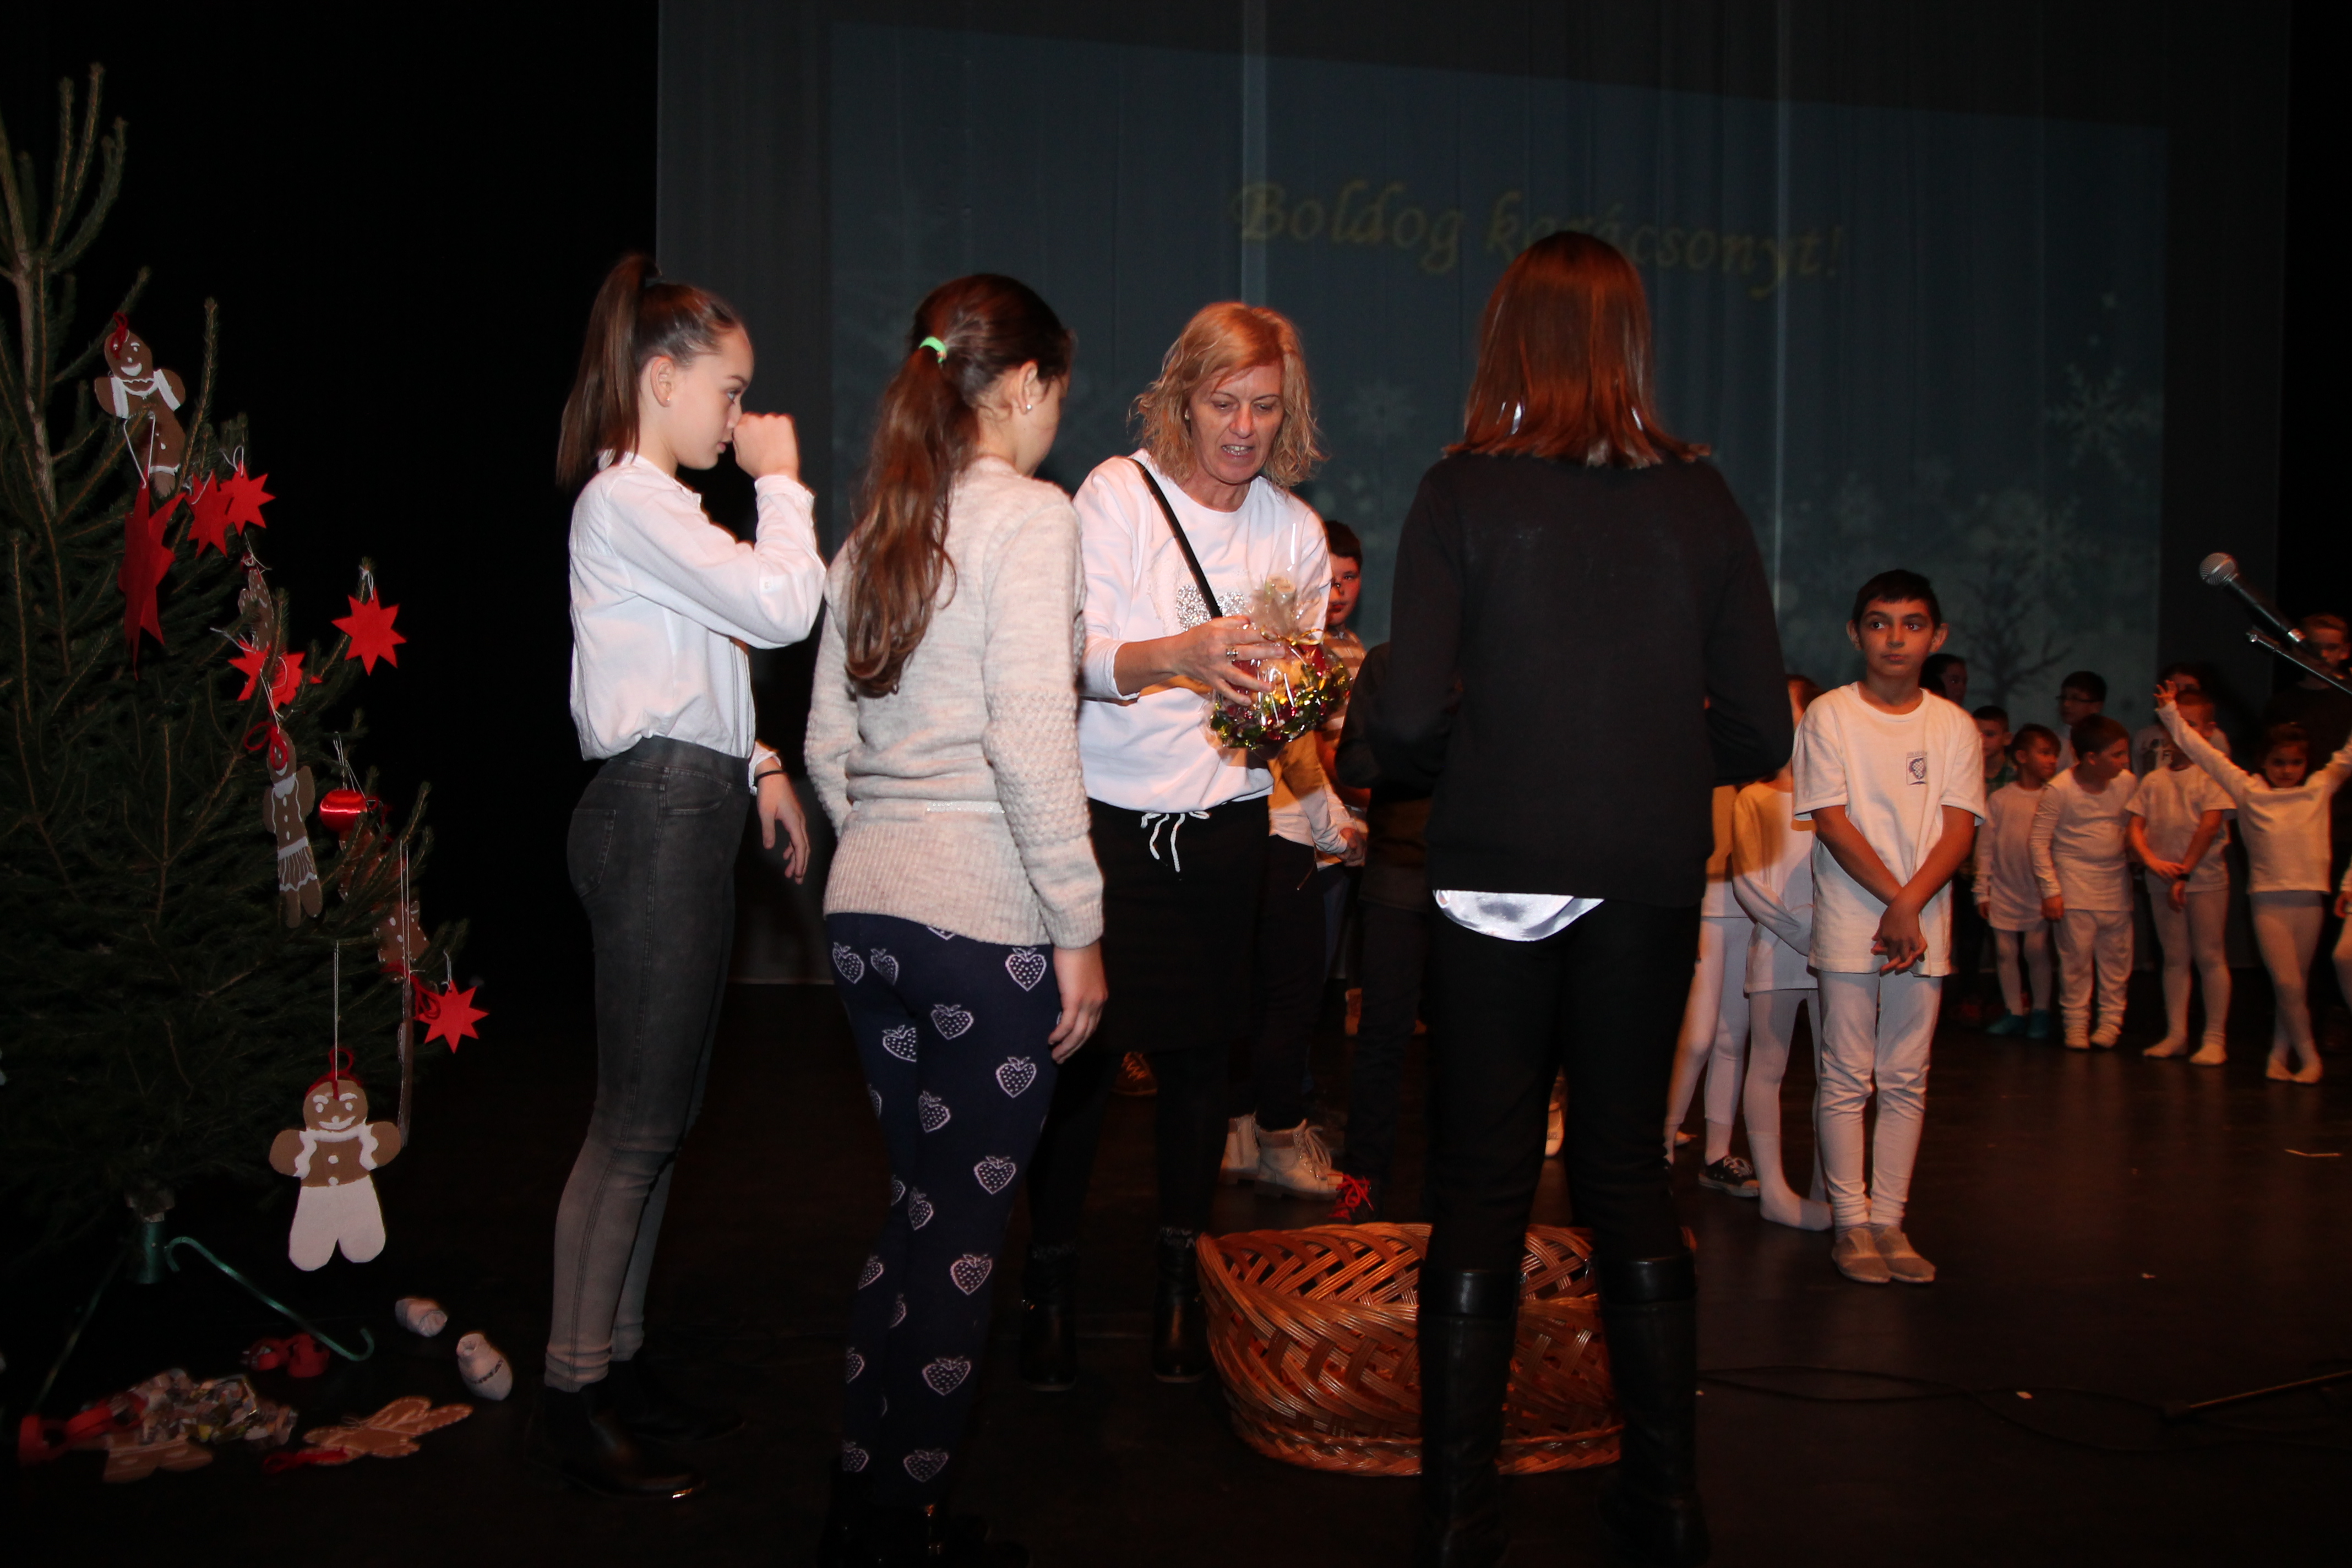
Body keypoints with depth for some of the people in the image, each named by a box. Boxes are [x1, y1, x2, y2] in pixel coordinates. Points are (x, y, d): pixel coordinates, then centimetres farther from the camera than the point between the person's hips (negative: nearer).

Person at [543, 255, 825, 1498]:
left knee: (660, 1113, 13)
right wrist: (781, 480, -5)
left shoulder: (651, 502, 21)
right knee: (637, 1118, -6)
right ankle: (572, 1397, 4)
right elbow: (785, 606, -18)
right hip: (656, 819, -11)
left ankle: (619, 1362, 22)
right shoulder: (630, 500, -11)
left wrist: (757, 768, 16)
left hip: (679, 812, 11)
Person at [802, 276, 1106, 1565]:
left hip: (867, 912, 7)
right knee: (962, 1236, 5)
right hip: (987, 924, -7)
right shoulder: (1028, 515, -9)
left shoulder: (874, 532, 12)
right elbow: (1030, 742, -18)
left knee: (916, 1209, 19)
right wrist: (1080, 927, -14)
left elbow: (828, 745, 13)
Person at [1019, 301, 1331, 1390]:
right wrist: (1178, 656, -31)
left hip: (1226, 826, 3)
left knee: (1201, 1054, 6)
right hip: (1107, 815, -3)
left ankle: (1179, 1287, 21)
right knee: (1083, 1055, -2)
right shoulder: (1119, 493, -4)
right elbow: (1079, 658, -13)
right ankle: (1050, 1287, 15)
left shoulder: (1297, 531, 8)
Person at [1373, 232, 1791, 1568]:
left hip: (1496, 878, -2)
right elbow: (1760, 733, 0)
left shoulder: (1463, 492, -6)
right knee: (1628, 1173, 16)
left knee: (1480, 1191, 7)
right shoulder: (1701, 497, 1)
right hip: (1651, 883, 3)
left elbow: (1409, 723, -13)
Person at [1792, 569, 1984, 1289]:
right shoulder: (1830, 716, -1)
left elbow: (1961, 827, 1)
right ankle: (1851, 1224, 6)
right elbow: (1831, 821, -8)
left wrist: (1911, 904, -13)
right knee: (1846, 1078, -1)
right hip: (1849, 925, -3)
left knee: (1906, 1080, 5)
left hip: (1924, 928, 3)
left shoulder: (1953, 726, 7)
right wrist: (1894, 900, -13)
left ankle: (1889, 1220, 13)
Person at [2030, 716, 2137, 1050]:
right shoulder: (2060, 790, -13)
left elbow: (2133, 828, 15)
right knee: (2076, 957, -3)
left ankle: (2111, 1020, 19)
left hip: (2116, 883, 4)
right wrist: (2050, 890, -11)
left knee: (2116, 958, 7)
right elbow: (2039, 840, -9)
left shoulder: (2128, 784, 0)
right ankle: (2076, 1022, 8)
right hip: (2075, 887, -4)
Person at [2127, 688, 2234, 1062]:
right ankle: (2175, 1034, 14)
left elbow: (2210, 824, -13)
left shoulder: (2213, 775, -5)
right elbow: (2136, 827, 5)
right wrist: (2152, 861, -13)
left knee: (2209, 956, -2)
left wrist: (2184, 872, -14)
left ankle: (2215, 1038, 3)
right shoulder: (2153, 781, 8)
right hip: (2161, 881, 4)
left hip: (2206, 878, -4)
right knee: (2174, 957, 9)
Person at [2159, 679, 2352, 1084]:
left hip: (2310, 896, 2)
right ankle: (2307, 1055, 4)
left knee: (2296, 983, 8)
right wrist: (2171, 713, 3)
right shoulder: (2247, 790, 5)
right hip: (2268, 898, -2)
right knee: (2287, 983, -9)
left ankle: (2279, 1055, 20)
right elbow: (2204, 752, 5)